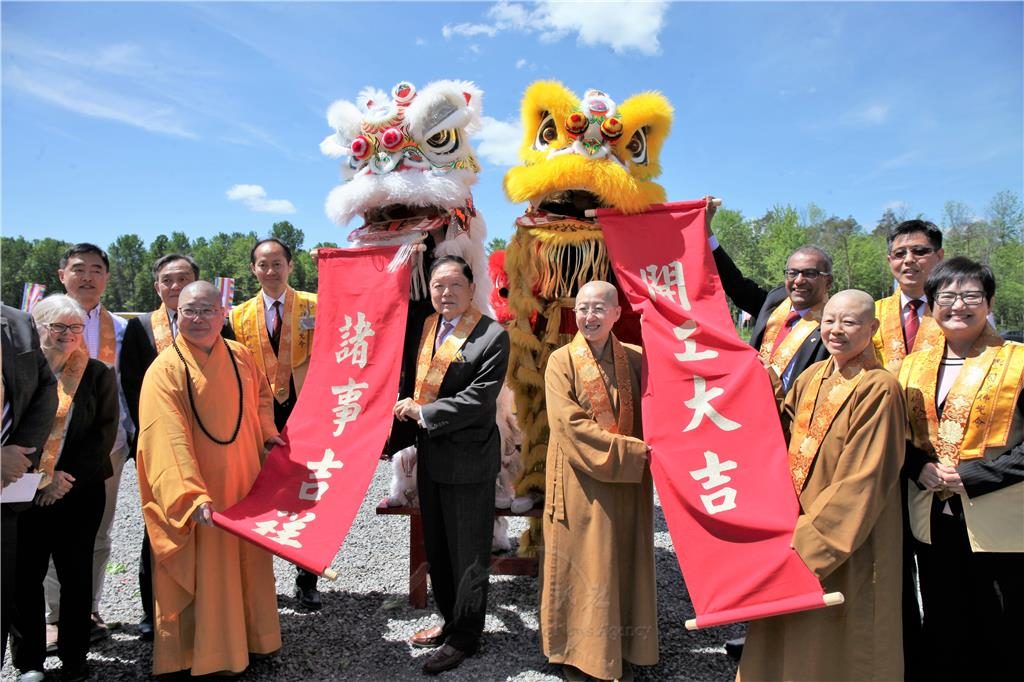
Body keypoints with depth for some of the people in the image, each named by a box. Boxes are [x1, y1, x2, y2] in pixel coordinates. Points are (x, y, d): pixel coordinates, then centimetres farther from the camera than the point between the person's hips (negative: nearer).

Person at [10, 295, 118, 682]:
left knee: (76, 577, 7)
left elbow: (105, 434, -2)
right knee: (25, 576, 6)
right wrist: (39, 478, -8)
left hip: (79, 493, 0)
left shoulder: (98, 374, 2)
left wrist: (67, 478, -9)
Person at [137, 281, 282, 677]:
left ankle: (251, 636, 34)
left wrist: (267, 432, 5)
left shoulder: (240, 357, 2)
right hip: (195, 489, -5)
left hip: (243, 481, 5)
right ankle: (203, 654, 21)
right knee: (201, 572, 3)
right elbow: (169, 439, -23)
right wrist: (193, 495, -32)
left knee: (248, 560, 16)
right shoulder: (166, 369, -14)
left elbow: (260, 395, 22)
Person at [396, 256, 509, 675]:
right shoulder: (426, 326, 8)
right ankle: (450, 620, 38)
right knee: (437, 547, 19)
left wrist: (422, 413, -16)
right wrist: (408, 407, 1)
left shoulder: (492, 336, -14)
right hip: (430, 455, 8)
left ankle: (464, 638, 24)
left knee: (468, 553, 8)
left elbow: (478, 399, -20)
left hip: (468, 459, -7)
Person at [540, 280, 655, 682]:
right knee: (581, 564, 5)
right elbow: (572, 425, -14)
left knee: (625, 562, 10)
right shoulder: (562, 361, -6)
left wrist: (641, 453, -12)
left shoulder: (635, 360, 4)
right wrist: (632, 450, -16)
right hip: (581, 484, -3)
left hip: (628, 482, 3)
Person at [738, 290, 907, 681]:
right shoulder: (812, 378, 5)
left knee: (837, 648, 9)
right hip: (795, 527, 7)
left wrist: (807, 538, -19)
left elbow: (862, 481, -19)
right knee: (786, 640, 18)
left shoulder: (879, 389, -16)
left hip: (849, 546, -7)